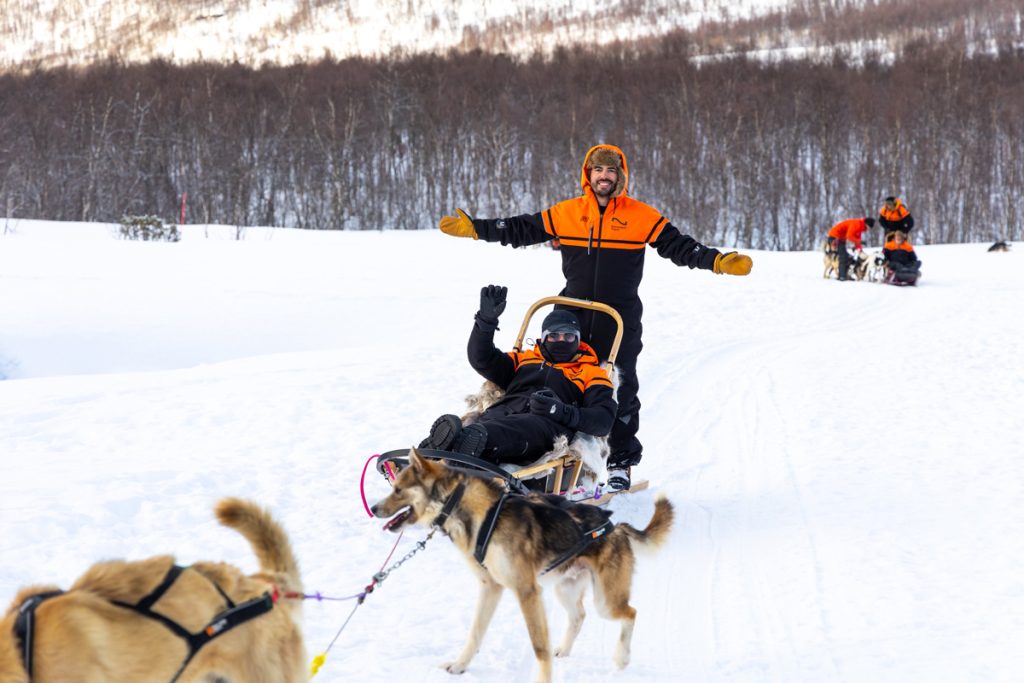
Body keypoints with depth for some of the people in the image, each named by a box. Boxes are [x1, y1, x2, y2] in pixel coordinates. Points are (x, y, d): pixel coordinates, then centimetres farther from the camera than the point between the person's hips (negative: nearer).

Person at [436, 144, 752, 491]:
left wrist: (718, 261, -17)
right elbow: (521, 229, 8)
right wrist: (474, 228, 3)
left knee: (620, 391, 4)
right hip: (573, 319, 2)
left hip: (620, 322, -2)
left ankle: (621, 464, 15)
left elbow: (679, 247, -3)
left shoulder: (642, 216, -2)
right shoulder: (566, 213, 3)